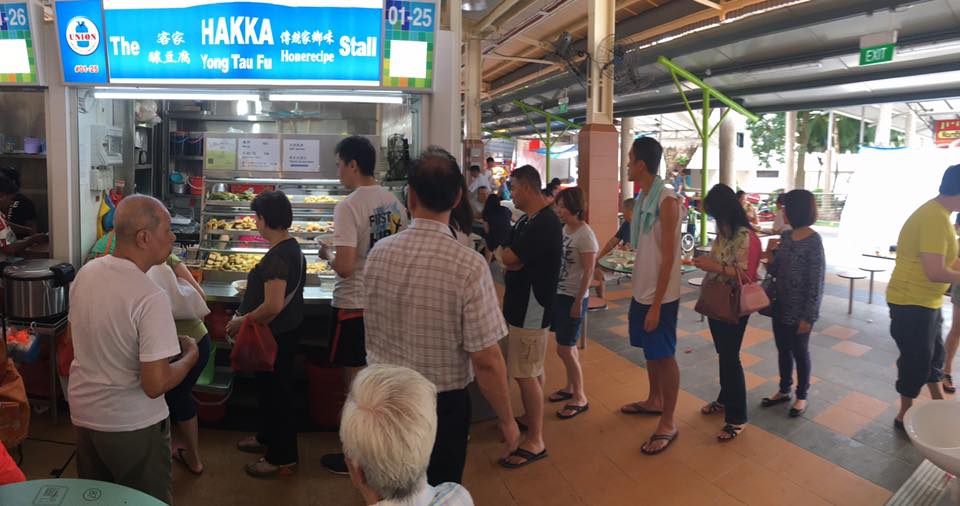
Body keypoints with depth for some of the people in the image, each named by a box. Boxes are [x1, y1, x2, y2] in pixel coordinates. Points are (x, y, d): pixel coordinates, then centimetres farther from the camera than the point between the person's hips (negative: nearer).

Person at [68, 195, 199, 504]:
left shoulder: (85, 273, -4)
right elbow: (155, 385, -26)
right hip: (132, 426, -7)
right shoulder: (151, 298, -28)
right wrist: (190, 355, -9)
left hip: (83, 414, 7)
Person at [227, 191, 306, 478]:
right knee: (268, 387, 24)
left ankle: (282, 459, 18)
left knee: (275, 392, 4)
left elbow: (274, 306, -30)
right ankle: (266, 438, 43)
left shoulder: (277, 257, -26)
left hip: (277, 334, -10)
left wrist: (242, 320, -17)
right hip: (286, 330, 10)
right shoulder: (292, 247, 5)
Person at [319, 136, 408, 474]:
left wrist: (327, 255, -4)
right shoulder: (394, 201, 3)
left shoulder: (349, 206, -19)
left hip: (353, 305, -7)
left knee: (355, 382, 6)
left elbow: (344, 267, -23)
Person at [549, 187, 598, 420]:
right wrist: (552, 292, 11)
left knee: (564, 349, -3)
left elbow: (588, 272, -16)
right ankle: (570, 387, 32)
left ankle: (580, 398, 11)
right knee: (569, 346, 17)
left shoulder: (585, 235, -17)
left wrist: (578, 302, -15)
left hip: (573, 297, -7)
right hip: (559, 294, 7)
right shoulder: (564, 229, 6)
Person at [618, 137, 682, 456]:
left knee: (664, 356, 2)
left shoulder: (667, 201, -18)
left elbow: (668, 257, -19)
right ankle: (654, 401, 38)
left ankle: (668, 423, 13)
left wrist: (656, 304, -19)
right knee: (649, 351, 20)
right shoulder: (642, 198, 8)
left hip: (660, 296, -8)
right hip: (641, 292, 8)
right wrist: (638, 296, 16)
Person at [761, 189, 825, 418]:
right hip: (780, 306, 6)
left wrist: (808, 316, -16)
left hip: (800, 311, -6)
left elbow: (816, 282, -16)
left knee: (800, 352, 9)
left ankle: (801, 396, 26)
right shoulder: (786, 236, 4)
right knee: (783, 350, 17)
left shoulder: (813, 241, -17)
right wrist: (770, 256, -10)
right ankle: (783, 391, 33)